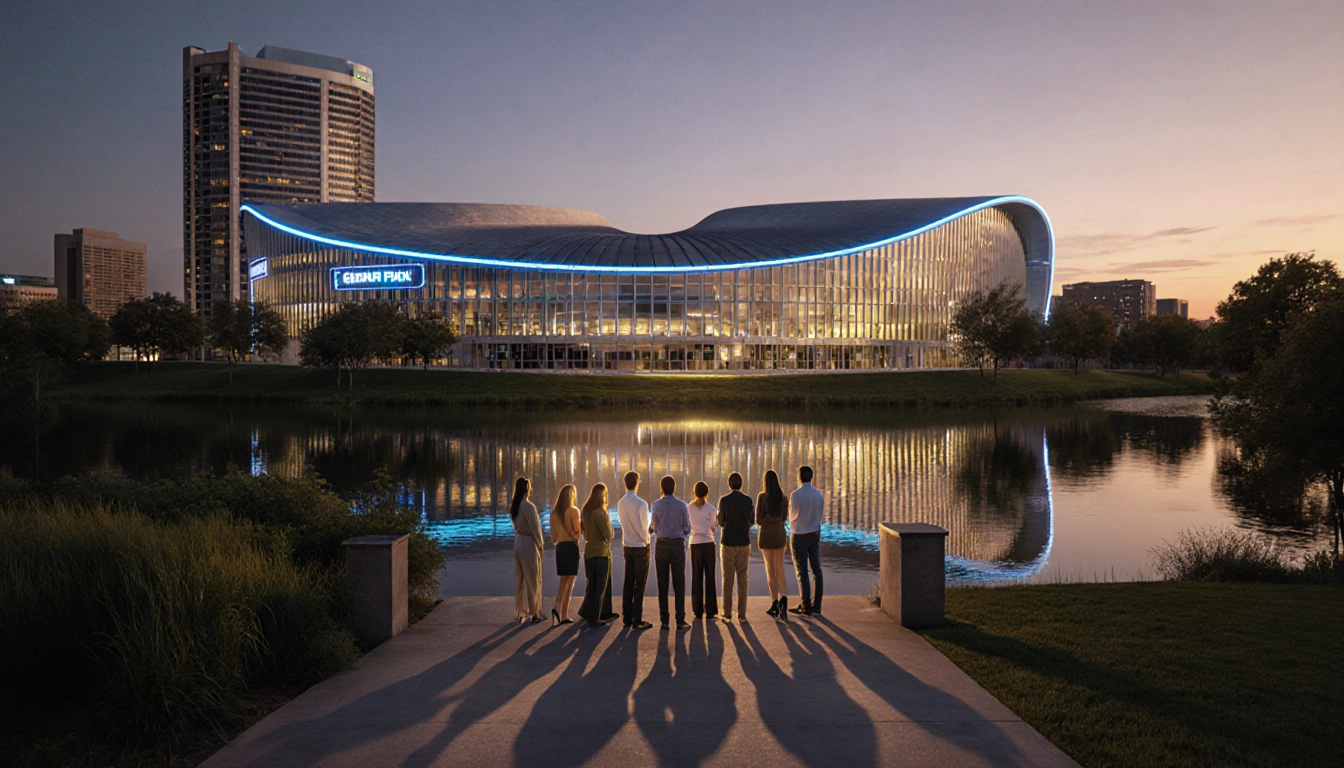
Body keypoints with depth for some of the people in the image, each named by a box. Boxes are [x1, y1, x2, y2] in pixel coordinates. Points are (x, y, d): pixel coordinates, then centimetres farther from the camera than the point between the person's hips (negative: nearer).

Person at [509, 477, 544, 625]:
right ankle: (533, 613, 10)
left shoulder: (513, 506, 5)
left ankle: (520, 613, 19)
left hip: (518, 542, 7)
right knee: (532, 579, 4)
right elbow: (535, 528, -16)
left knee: (519, 579, 12)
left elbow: (516, 525, 10)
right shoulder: (529, 506, -19)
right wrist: (540, 544, -4)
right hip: (529, 543, -7)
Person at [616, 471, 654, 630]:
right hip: (641, 547, -6)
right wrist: (646, 540, 5)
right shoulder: (641, 504, -18)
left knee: (628, 583, 13)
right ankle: (637, 621, 2)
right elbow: (644, 529, -14)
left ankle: (626, 618, 19)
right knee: (639, 584, 0)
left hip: (627, 546, 6)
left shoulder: (620, 504, 1)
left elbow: (624, 524, 7)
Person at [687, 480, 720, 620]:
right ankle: (710, 611, 5)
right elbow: (714, 528, 2)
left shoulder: (689, 508, 0)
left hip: (695, 544, 2)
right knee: (710, 577, 4)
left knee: (696, 577, 8)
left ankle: (697, 611, 9)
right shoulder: (711, 509, -7)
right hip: (708, 543, -2)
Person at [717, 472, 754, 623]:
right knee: (742, 578, 5)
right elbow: (752, 522, 4)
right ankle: (742, 613, 4)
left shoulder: (724, 500, -7)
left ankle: (727, 613, 5)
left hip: (728, 542, -1)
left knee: (728, 578, 4)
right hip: (744, 542, 2)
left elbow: (721, 523, -2)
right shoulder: (748, 500, -1)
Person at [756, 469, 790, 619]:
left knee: (771, 571, 4)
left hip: (766, 535, -3)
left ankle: (775, 603, 4)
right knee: (780, 570, 10)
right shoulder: (784, 498, 2)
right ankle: (783, 597, -14)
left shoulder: (762, 497, -11)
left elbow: (758, 520, -9)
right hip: (780, 534, 3)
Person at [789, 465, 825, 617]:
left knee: (802, 572, 0)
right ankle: (816, 605, 13)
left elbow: (792, 516, -9)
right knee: (816, 570, 10)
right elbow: (821, 514, 9)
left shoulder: (796, 495, -18)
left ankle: (805, 606, 1)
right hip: (815, 534, 5)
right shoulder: (819, 495, 0)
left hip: (799, 536, -5)